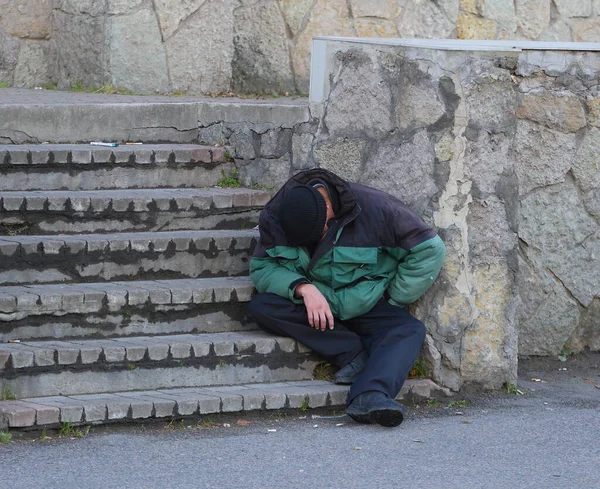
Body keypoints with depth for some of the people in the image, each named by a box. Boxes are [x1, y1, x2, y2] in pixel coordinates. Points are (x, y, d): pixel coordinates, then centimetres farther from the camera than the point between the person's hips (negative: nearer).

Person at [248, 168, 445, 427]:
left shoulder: (373, 209, -18)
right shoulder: (275, 215, -12)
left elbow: (430, 249, -12)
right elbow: (261, 267, -14)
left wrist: (391, 301, -7)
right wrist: (303, 288, -31)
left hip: (366, 309, -1)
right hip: (313, 307, 1)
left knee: (410, 330, -31)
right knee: (260, 306, -28)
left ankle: (369, 396, -58)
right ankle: (355, 355, -26)